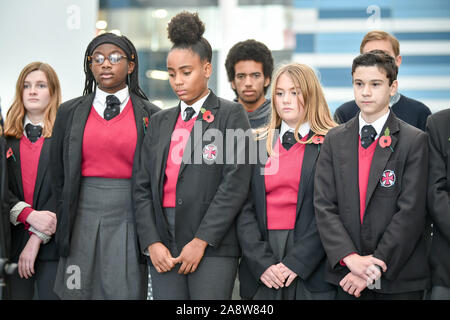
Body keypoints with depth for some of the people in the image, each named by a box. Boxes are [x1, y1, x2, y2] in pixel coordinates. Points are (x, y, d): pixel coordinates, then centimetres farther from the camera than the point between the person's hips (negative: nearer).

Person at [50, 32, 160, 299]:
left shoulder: (150, 115, 3)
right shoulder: (70, 113, 9)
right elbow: (58, 174, 12)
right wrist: (61, 224, 7)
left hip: (128, 220, -1)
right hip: (82, 219, 2)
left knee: (126, 292, -3)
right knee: (77, 292, 3)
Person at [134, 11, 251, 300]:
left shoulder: (231, 115, 1)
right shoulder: (160, 122, 16)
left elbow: (235, 184, -8)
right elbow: (143, 186, 11)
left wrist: (201, 241, -13)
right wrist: (151, 243, -2)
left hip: (213, 244, -4)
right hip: (164, 248, 5)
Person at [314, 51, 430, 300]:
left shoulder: (414, 141, -3)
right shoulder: (335, 140, 7)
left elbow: (411, 211, -10)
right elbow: (324, 205, 0)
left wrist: (376, 266, -15)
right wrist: (350, 258, -14)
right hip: (346, 275, 3)